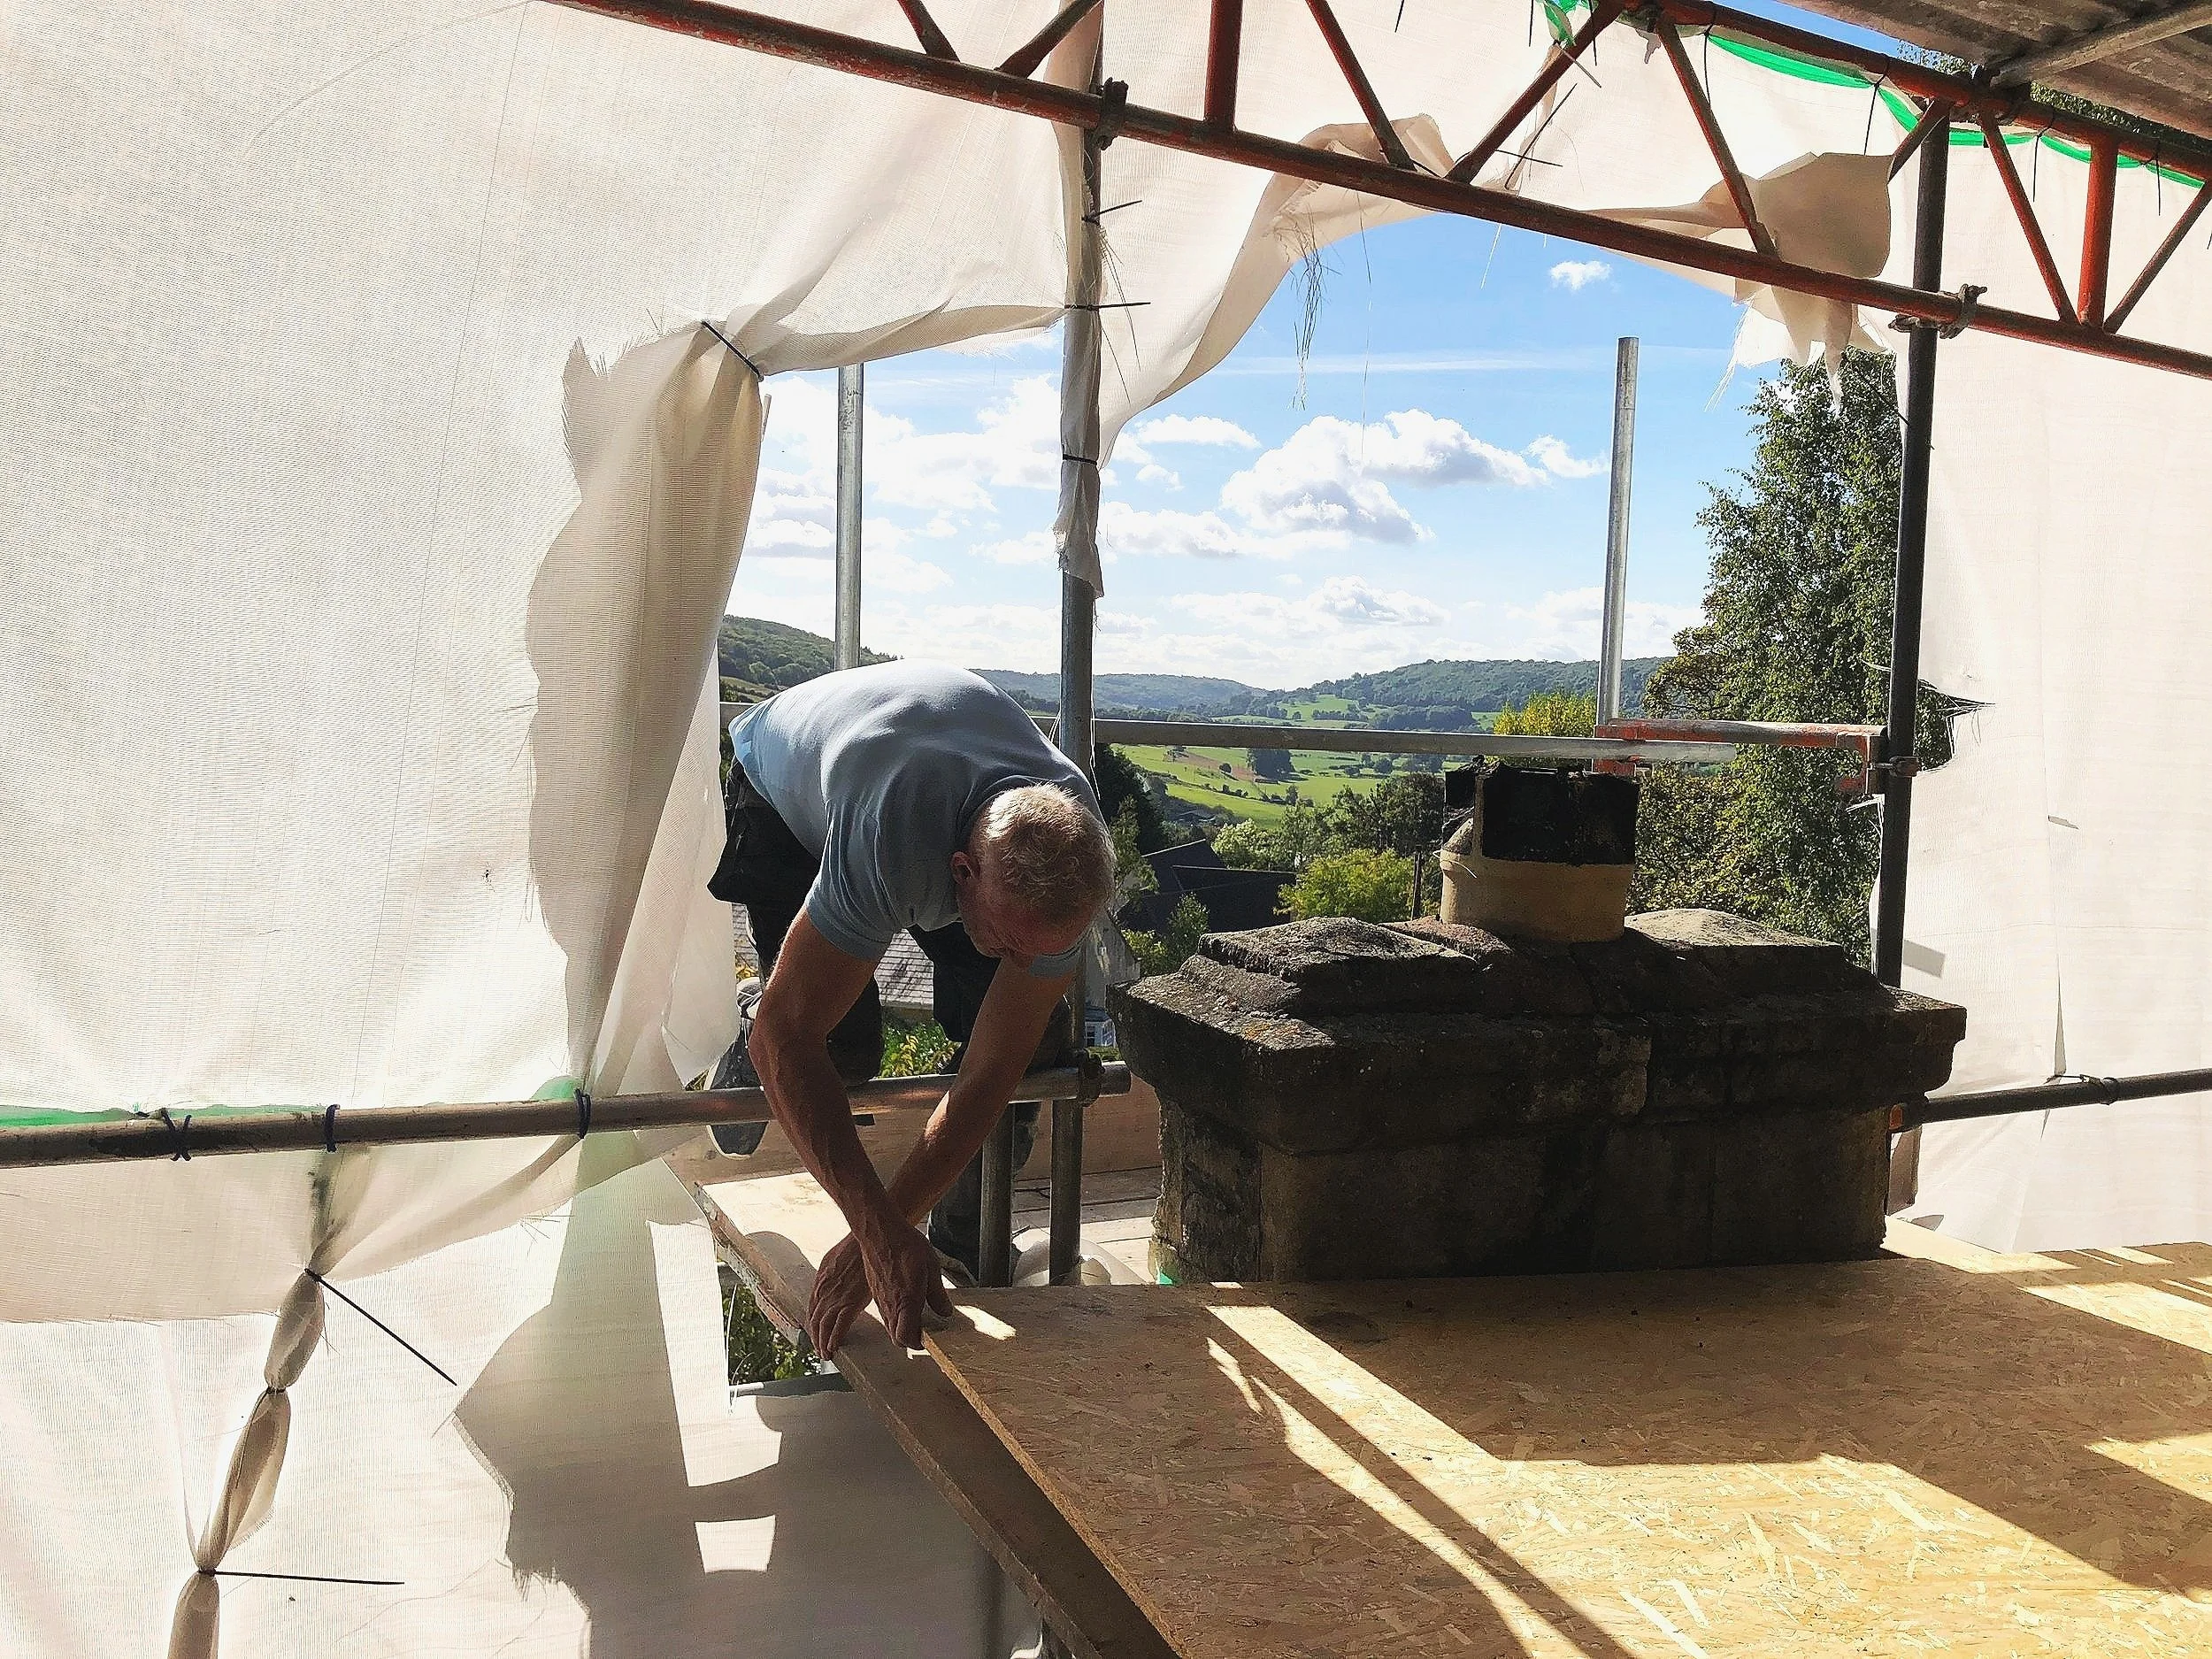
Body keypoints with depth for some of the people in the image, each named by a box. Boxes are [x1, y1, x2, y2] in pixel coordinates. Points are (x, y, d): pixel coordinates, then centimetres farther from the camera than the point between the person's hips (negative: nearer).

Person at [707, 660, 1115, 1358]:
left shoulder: (1067, 862, -33)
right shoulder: (889, 841, -49)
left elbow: (988, 1078, -27)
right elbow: (785, 1037, -42)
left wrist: (877, 1234, -30)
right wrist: (883, 1234, -44)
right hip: (788, 790, -3)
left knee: (1035, 1045, -12)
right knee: (844, 1045, -20)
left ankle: (967, 1250, 10)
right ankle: (749, 1009, 17)